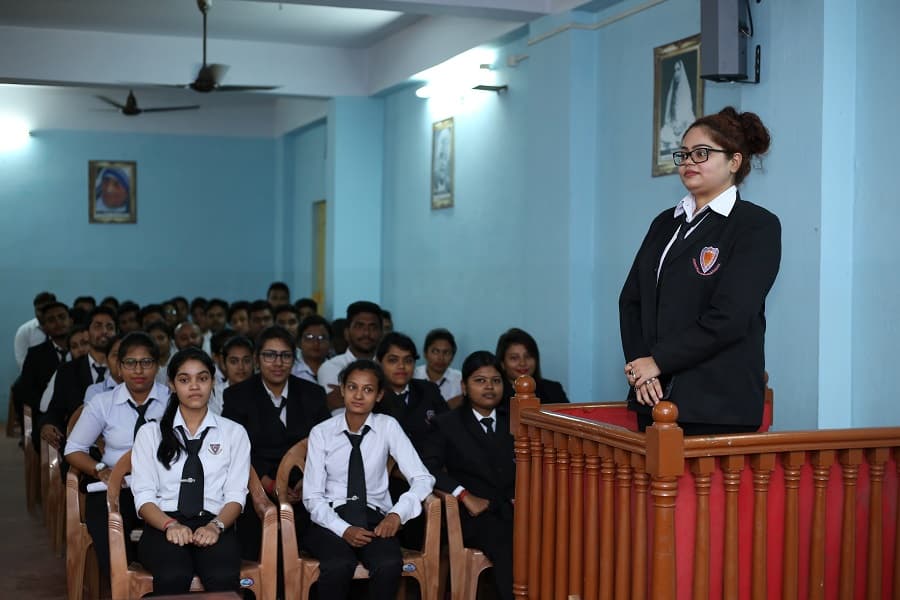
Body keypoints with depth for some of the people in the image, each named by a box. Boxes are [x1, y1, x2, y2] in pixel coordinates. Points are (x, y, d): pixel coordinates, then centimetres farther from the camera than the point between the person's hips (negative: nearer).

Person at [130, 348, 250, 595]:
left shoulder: (234, 432, 16)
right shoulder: (150, 433, 15)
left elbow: (235, 495, 7)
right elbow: (143, 495, 5)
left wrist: (216, 526, -14)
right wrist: (170, 525, -15)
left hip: (214, 524, 0)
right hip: (164, 525, 0)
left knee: (224, 578, -35)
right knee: (173, 576, -36)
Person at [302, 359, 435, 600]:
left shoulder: (388, 427, 1)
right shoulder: (321, 433, 1)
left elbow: (422, 479, -6)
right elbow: (312, 497, -1)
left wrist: (398, 513, -25)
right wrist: (343, 529, -19)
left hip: (374, 519, 1)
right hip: (331, 520, 0)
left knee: (389, 565, -32)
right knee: (339, 565, -34)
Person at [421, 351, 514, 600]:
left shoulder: (514, 422, 20)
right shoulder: (448, 424, 11)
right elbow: (428, 467, -1)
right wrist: (465, 495, -14)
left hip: (513, 508, 3)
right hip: (476, 514, -3)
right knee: (506, 546, -33)